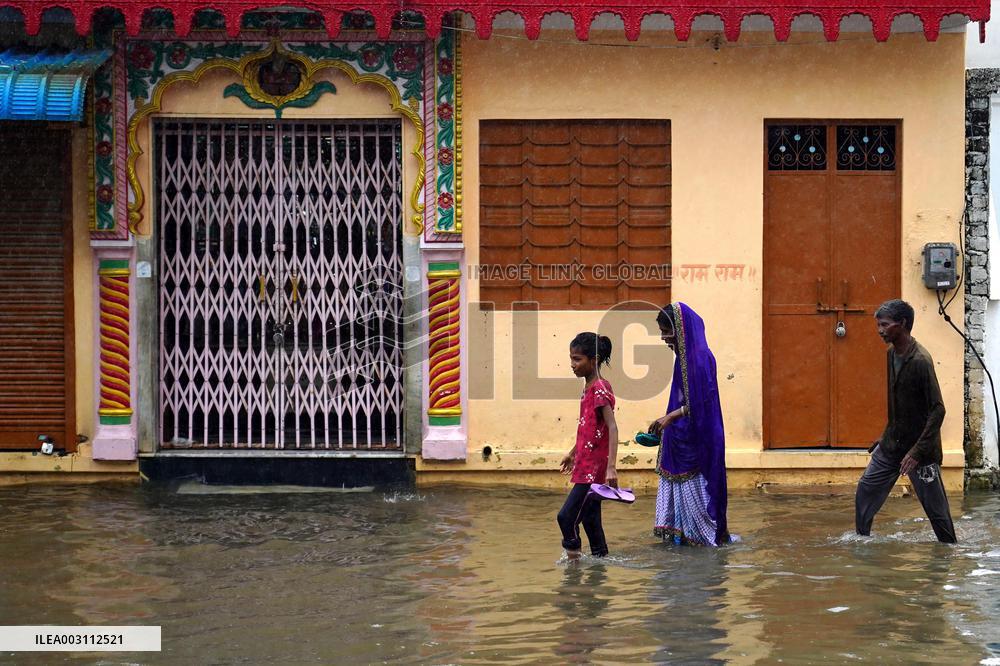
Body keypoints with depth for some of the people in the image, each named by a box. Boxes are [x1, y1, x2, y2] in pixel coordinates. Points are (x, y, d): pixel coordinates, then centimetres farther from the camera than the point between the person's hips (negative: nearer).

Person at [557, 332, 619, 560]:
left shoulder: (600, 389, -17)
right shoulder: (588, 387, 12)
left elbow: (612, 428, -24)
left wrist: (611, 466, -31)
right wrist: (573, 453, 34)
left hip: (594, 467, -10)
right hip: (586, 464, 10)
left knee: (567, 516, -11)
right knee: (590, 519, 14)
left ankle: (573, 557, -4)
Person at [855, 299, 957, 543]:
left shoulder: (920, 361, -23)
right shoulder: (891, 353, 4)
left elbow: (938, 409, -24)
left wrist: (917, 451, -26)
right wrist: (887, 436, 17)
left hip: (920, 448, -8)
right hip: (891, 444, 8)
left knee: (935, 506, 0)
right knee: (865, 491, 11)